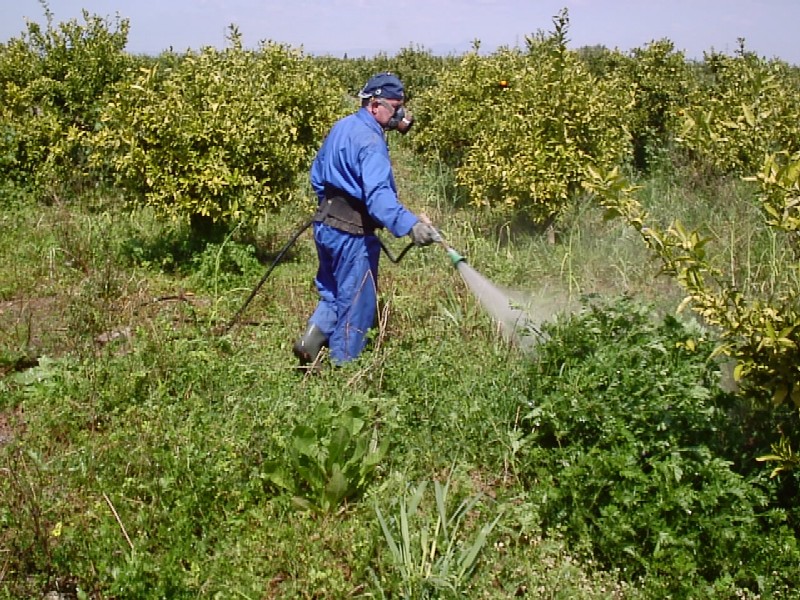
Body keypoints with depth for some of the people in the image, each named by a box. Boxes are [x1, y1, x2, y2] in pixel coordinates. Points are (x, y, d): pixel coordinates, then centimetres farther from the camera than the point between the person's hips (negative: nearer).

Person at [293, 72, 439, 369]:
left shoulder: (340, 127, 9)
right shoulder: (370, 141, -20)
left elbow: (317, 174, 19)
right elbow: (378, 194, -33)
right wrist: (410, 225, -43)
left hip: (326, 224, 9)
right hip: (353, 234, -9)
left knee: (333, 295, 23)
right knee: (356, 305, 4)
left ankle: (310, 342, 11)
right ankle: (342, 366, 13)